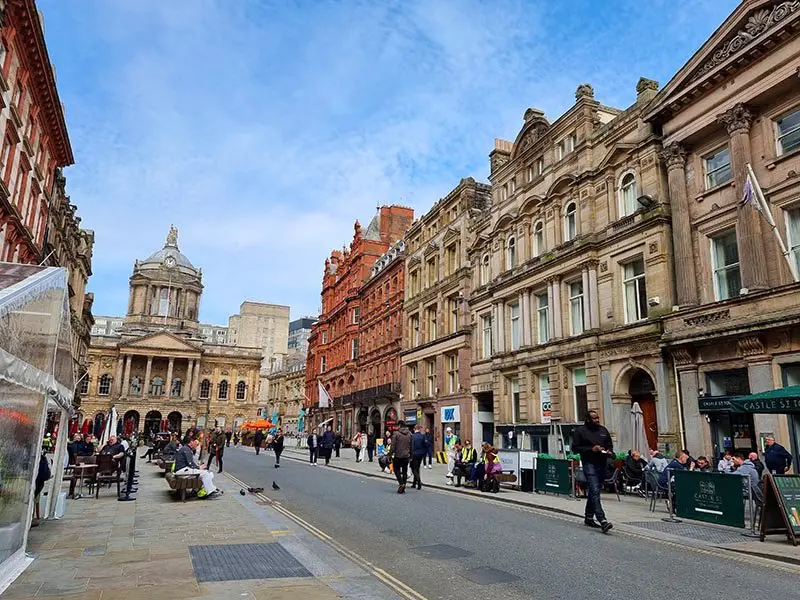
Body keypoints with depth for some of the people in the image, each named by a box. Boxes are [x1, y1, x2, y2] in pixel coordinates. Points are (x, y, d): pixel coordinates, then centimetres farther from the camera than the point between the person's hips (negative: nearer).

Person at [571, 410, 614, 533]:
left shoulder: (603, 430, 14)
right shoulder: (580, 431, -3)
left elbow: (610, 445, 23)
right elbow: (575, 448, -6)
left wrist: (609, 451, 0)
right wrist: (591, 449, -15)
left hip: (601, 464, 6)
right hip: (589, 464, -6)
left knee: (594, 491, 14)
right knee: (595, 492, -16)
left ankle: (588, 517, 26)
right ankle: (602, 520, -22)